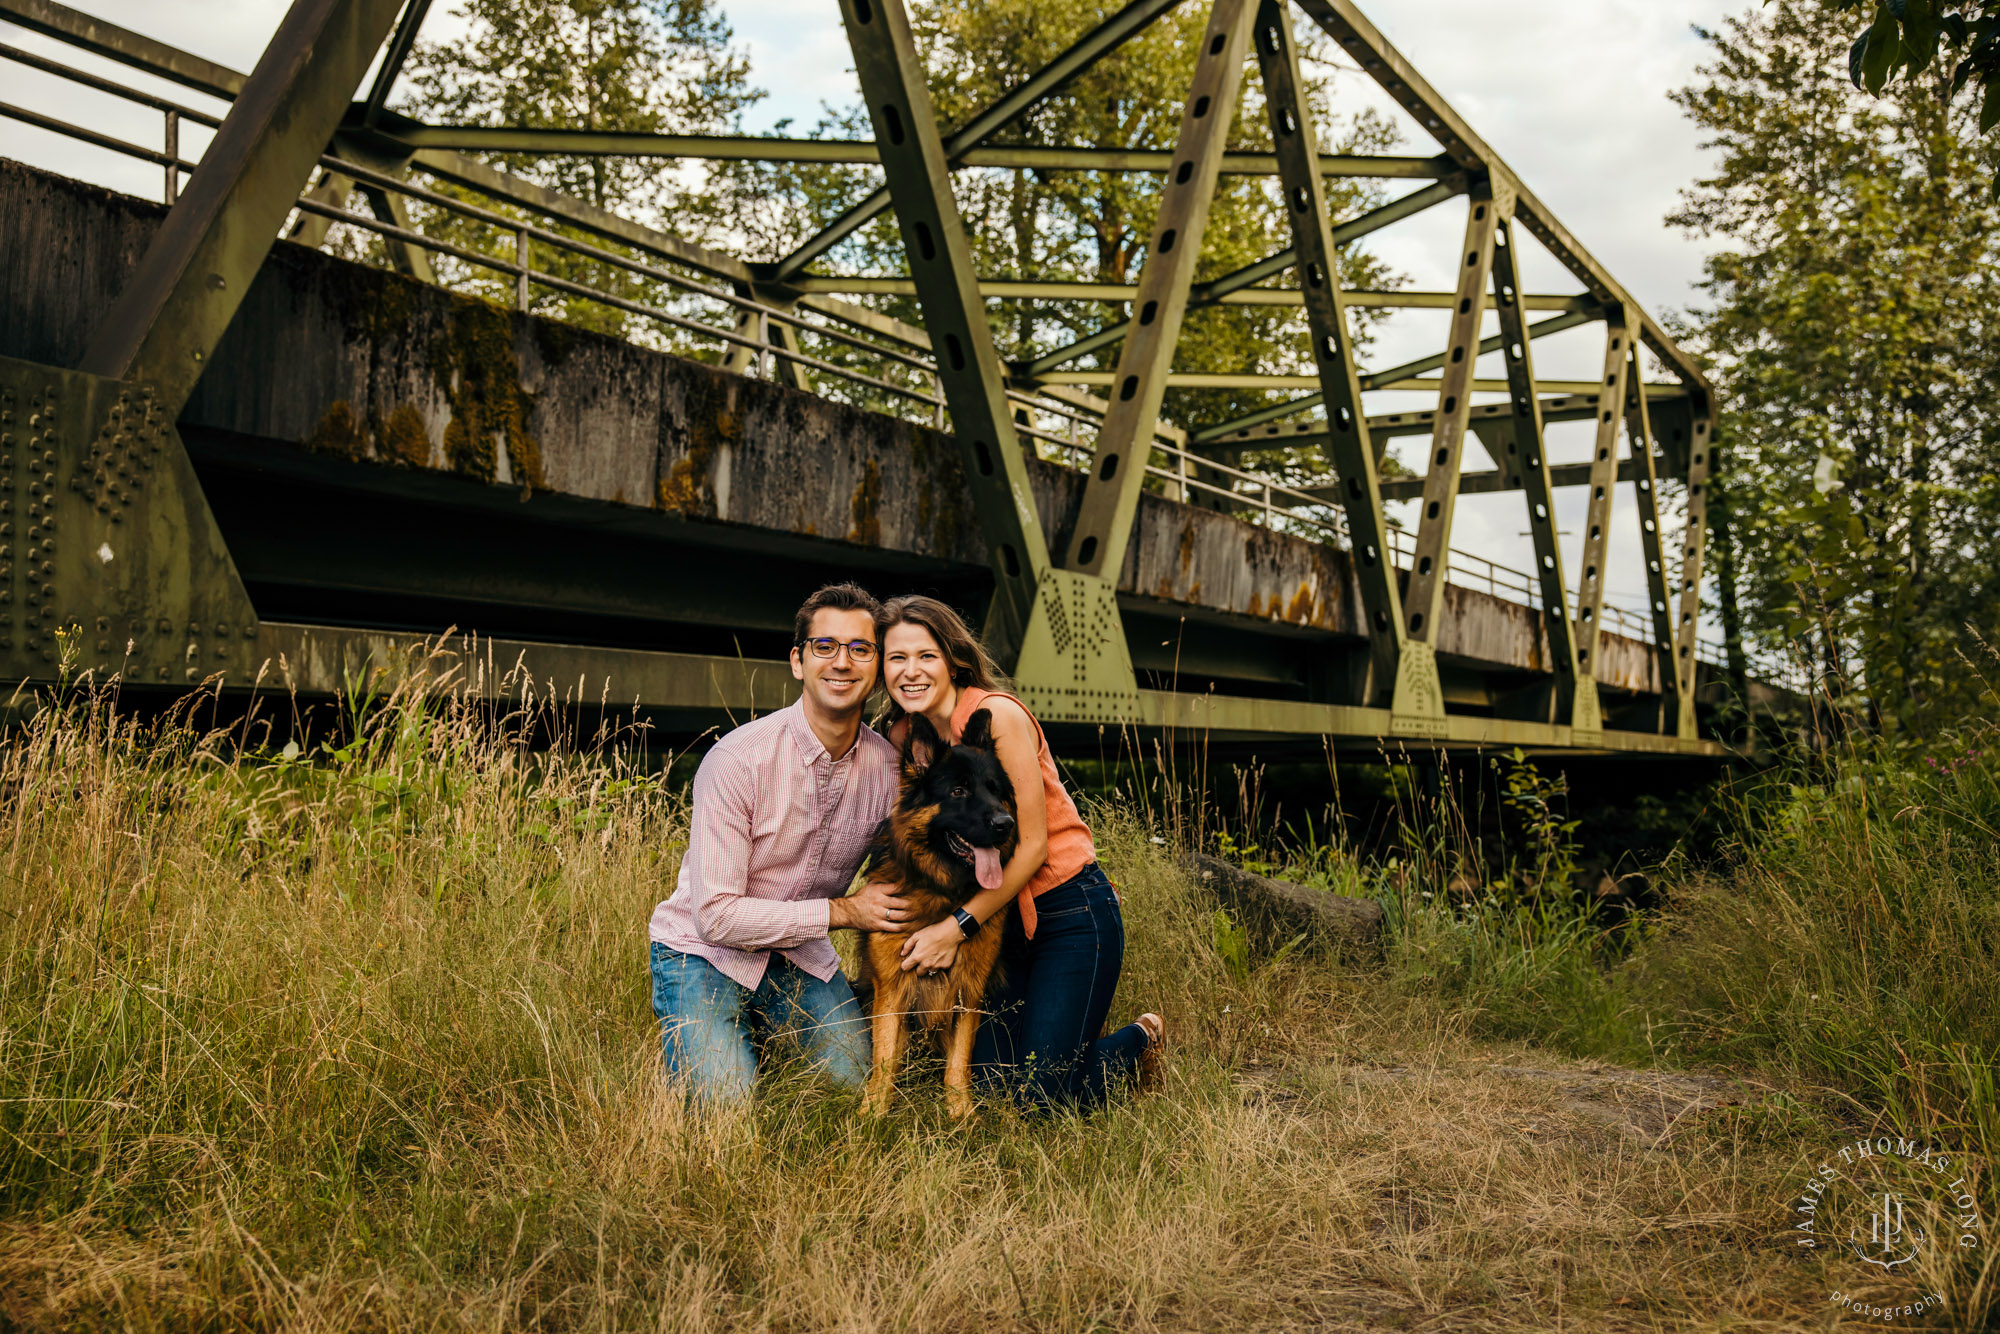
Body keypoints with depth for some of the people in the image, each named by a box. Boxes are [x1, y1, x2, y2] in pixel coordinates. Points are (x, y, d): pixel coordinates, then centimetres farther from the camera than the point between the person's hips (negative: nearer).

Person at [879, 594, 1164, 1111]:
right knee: (991, 1079, 3)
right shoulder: (900, 735, 1)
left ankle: (1142, 1039, 20)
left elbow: (1032, 843, -18)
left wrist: (958, 926, -21)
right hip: (998, 915, 6)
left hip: (1070, 910, -6)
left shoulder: (998, 715, -18)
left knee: (1043, 1096, -7)